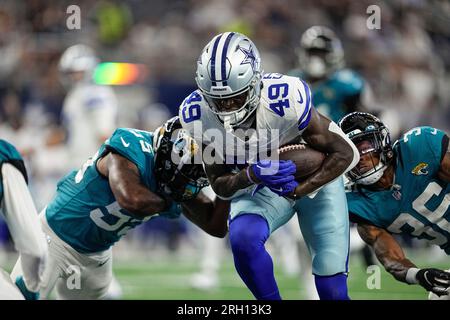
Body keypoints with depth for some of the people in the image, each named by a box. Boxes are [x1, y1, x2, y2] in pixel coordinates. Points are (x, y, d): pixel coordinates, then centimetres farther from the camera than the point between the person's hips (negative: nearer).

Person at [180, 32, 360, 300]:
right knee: (243, 239, -29)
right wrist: (252, 175, -35)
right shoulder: (198, 115, -23)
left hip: (316, 178, -2)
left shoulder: (285, 101, -35)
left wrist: (299, 190, -33)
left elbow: (345, 153, -23)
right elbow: (220, 185, -13)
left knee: (331, 285, -5)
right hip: (259, 188, 2)